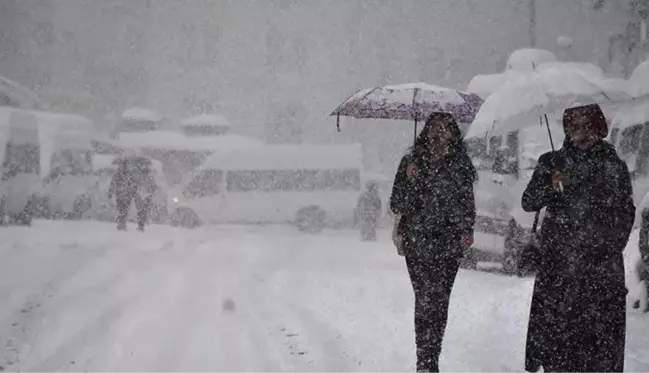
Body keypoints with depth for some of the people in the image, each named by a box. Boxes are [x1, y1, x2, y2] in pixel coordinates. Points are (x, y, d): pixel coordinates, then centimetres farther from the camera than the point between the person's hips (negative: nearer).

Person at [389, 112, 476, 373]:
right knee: (427, 298, -11)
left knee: (439, 301, 1)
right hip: (417, 242, -2)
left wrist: (467, 230, 9)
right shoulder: (412, 161, 3)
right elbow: (397, 205, 4)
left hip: (449, 244, 2)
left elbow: (467, 202, 16)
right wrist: (410, 180, -9)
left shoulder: (461, 164, 7)